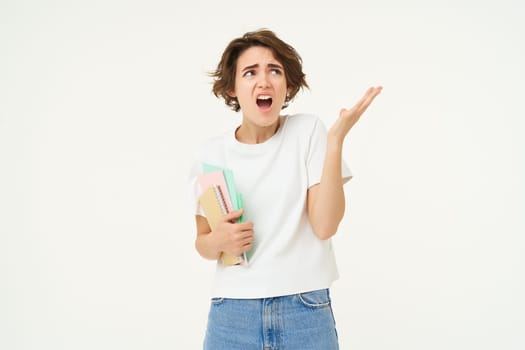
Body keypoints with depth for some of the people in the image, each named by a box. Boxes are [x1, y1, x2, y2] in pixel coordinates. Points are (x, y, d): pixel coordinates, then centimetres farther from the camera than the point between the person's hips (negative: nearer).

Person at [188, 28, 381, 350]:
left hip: (305, 312, -1)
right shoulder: (211, 154, 0)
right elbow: (202, 242, 9)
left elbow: (325, 225, -13)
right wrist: (218, 242, -13)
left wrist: (335, 140, -18)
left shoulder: (308, 131, -4)